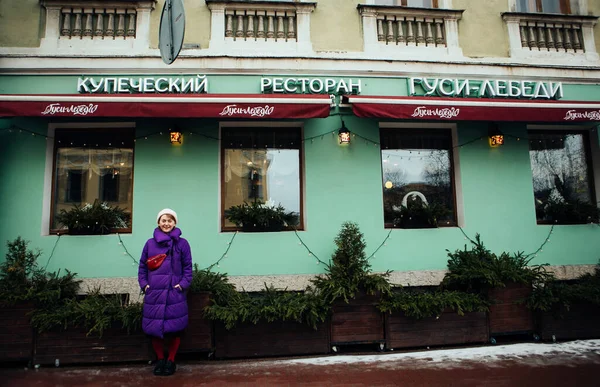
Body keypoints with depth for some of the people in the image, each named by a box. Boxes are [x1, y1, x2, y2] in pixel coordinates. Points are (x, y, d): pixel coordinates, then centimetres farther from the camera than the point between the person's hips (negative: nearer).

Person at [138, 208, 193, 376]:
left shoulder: (182, 243, 2)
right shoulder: (150, 243, 8)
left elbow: (187, 267, 3)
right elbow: (142, 266, 11)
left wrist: (182, 284, -8)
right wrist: (144, 284, 0)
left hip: (174, 293, -2)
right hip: (154, 293, 2)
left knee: (174, 328, 4)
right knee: (154, 328, 7)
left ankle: (171, 361, 22)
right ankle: (160, 359, 26)